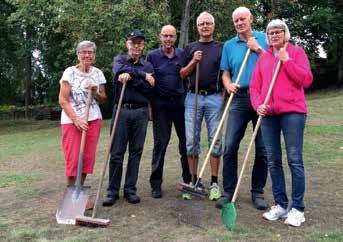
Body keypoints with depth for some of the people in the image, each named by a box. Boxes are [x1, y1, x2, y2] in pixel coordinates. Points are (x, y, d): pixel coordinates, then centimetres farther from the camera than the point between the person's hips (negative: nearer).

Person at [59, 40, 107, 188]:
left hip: (93, 120, 4)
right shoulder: (70, 72, -4)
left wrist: (95, 92, -9)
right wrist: (76, 119, -16)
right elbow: (62, 100, -7)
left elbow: (103, 100, 11)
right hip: (71, 120, -3)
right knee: (73, 159, -5)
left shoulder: (98, 73, 7)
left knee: (88, 159, 3)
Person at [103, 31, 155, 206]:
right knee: (116, 152, -1)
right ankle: (113, 190, 9)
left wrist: (130, 77, -13)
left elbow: (148, 89, -3)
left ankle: (130, 189, 15)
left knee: (136, 152, 5)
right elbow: (119, 71, -15)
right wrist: (142, 75, -12)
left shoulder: (147, 66, 12)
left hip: (140, 111, 2)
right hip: (121, 110, -2)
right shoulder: (119, 59, 10)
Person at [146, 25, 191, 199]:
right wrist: (149, 106, -3)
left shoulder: (182, 54, 7)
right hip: (161, 104, -2)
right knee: (160, 143, 0)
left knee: (186, 141, 8)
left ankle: (188, 179, 23)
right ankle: (156, 184, 9)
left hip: (180, 102, 3)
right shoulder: (152, 56, 2)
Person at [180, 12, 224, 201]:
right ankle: (194, 182, 13)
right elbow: (182, 75, 10)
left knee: (215, 141, 1)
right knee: (191, 141, 1)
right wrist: (193, 61, -6)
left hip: (215, 98, -1)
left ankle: (214, 183, 10)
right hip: (193, 98, 1)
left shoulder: (221, 47, 9)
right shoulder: (190, 48, 13)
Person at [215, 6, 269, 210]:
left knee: (263, 149, 4)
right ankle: (229, 191, 7)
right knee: (230, 147, -5)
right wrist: (228, 85, -9)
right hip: (239, 99, 1)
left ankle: (258, 191, 17)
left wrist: (258, 49, -6)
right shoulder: (229, 45, 13)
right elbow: (226, 73, 11)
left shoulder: (264, 38, 9)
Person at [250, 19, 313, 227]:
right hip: (268, 114, 4)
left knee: (295, 161, -4)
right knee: (273, 161, 7)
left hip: (292, 112, -4)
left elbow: (306, 80, -5)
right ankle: (281, 204, 19)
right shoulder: (263, 58, 17)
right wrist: (258, 105, -4)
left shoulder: (296, 52, 7)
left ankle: (298, 208, 7)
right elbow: (255, 86, 13)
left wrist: (286, 61, -8)